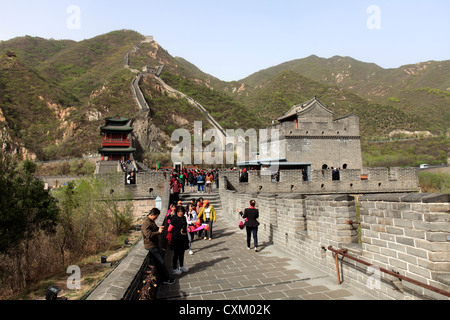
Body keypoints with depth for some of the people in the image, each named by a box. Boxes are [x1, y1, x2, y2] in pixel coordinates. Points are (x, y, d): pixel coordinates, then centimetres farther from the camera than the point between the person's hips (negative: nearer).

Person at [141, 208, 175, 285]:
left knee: (158, 262, 15)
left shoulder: (151, 221, 10)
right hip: (151, 246, -10)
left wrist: (159, 228, 7)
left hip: (155, 244, 10)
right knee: (161, 262, -5)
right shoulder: (146, 223, -23)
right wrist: (158, 232, -24)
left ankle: (164, 277, 24)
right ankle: (166, 279, 3)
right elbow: (149, 235, -32)